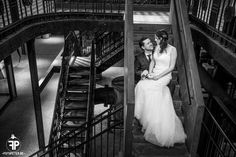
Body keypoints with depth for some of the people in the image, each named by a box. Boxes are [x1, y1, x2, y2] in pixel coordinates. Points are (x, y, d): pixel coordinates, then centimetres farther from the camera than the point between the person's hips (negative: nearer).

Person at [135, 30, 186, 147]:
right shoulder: (157, 47, 15)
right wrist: (150, 73, -2)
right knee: (141, 85, -23)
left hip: (164, 76, -6)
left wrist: (159, 76, -16)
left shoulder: (172, 49, -4)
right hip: (154, 74, 6)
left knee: (145, 86, -28)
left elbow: (171, 67, -9)